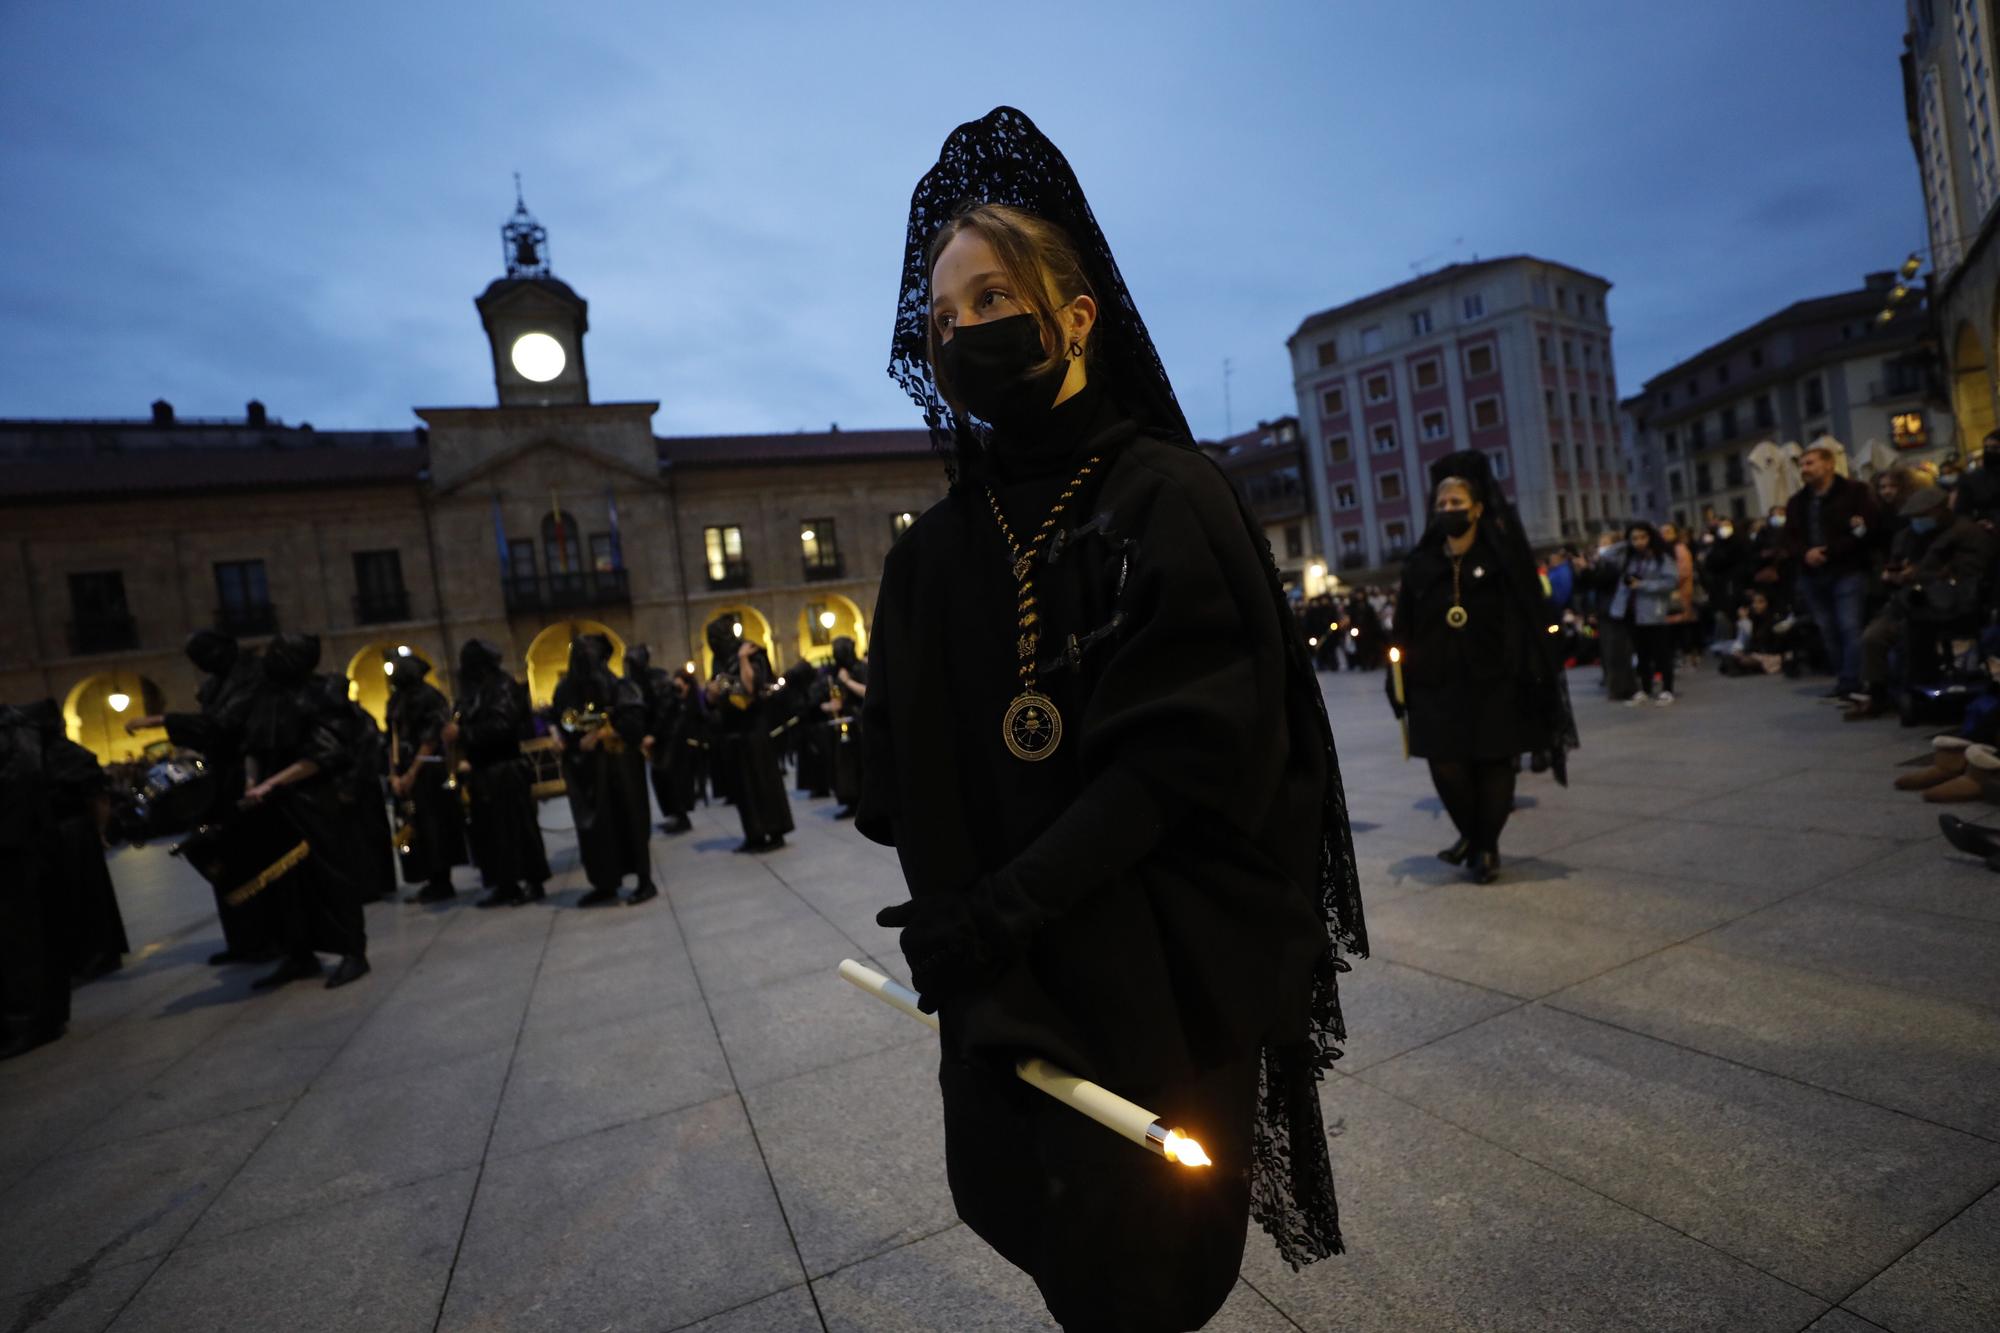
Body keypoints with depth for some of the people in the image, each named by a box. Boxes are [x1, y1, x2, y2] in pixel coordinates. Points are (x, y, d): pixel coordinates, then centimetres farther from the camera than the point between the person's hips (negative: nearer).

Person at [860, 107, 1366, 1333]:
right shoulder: (935, 556, 3)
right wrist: (980, 987, -11)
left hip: (1165, 990, -4)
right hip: (1011, 990, 4)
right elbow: (912, 795, -1)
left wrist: (998, 910, -22)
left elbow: (1186, 752, -18)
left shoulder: (1171, 495, -10)